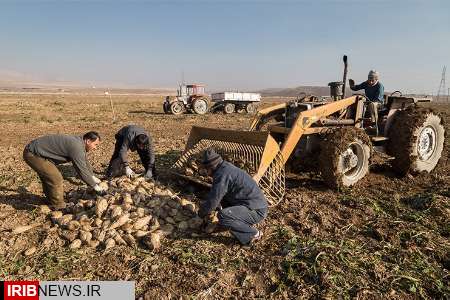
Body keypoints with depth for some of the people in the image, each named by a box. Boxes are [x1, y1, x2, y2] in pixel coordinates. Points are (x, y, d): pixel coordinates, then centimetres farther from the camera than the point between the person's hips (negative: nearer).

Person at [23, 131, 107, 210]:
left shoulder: (79, 142, 6)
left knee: (49, 178, 23)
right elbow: (82, 170, -24)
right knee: (55, 179, -11)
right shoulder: (76, 147, -26)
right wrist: (95, 186, -13)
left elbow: (85, 162, 20)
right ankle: (59, 208, 4)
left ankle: (51, 201, 42)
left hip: (38, 152, 11)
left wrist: (93, 177, 27)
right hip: (33, 154, -11)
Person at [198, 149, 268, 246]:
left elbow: (213, 200, -19)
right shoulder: (227, 168, 9)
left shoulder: (222, 175, -22)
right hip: (255, 204, 10)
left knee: (223, 216, -27)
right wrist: (205, 208, 19)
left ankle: (253, 234, -8)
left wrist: (201, 213, 0)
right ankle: (246, 222, 15)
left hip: (256, 210, -10)